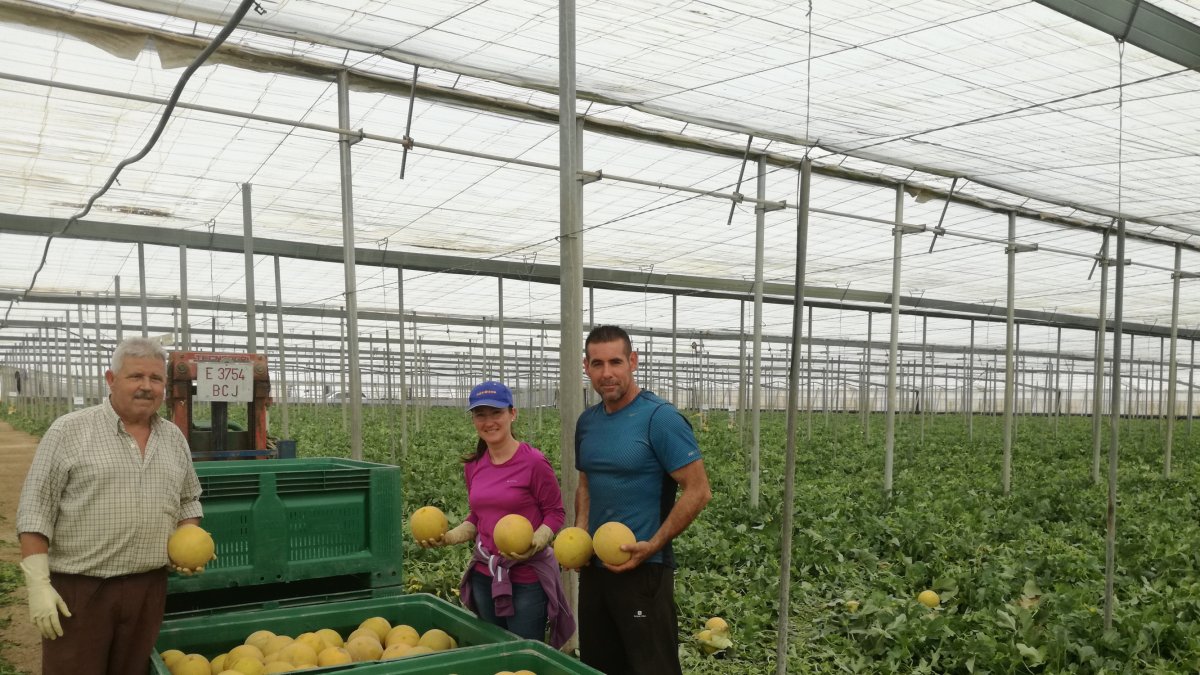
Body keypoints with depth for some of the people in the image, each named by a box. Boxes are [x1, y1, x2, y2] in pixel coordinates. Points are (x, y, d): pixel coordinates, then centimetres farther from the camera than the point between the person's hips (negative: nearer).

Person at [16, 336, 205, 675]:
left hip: (149, 588, 4)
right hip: (78, 589, -4)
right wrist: (38, 584, -12)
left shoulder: (174, 438, 9)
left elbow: (188, 502, 19)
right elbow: (35, 510, -7)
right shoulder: (70, 430, -6)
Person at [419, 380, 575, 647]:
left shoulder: (533, 461, -15)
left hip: (528, 577, -6)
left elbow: (555, 512, -8)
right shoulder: (473, 466, 3)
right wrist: (448, 537, -2)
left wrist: (535, 543, -24)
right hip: (485, 575, 6)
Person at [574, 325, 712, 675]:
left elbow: (698, 491, -16)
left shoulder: (661, 418, -15)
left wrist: (652, 546, -20)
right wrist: (580, 531, 2)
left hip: (643, 568, -7)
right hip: (593, 565, 7)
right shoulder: (587, 421, 6)